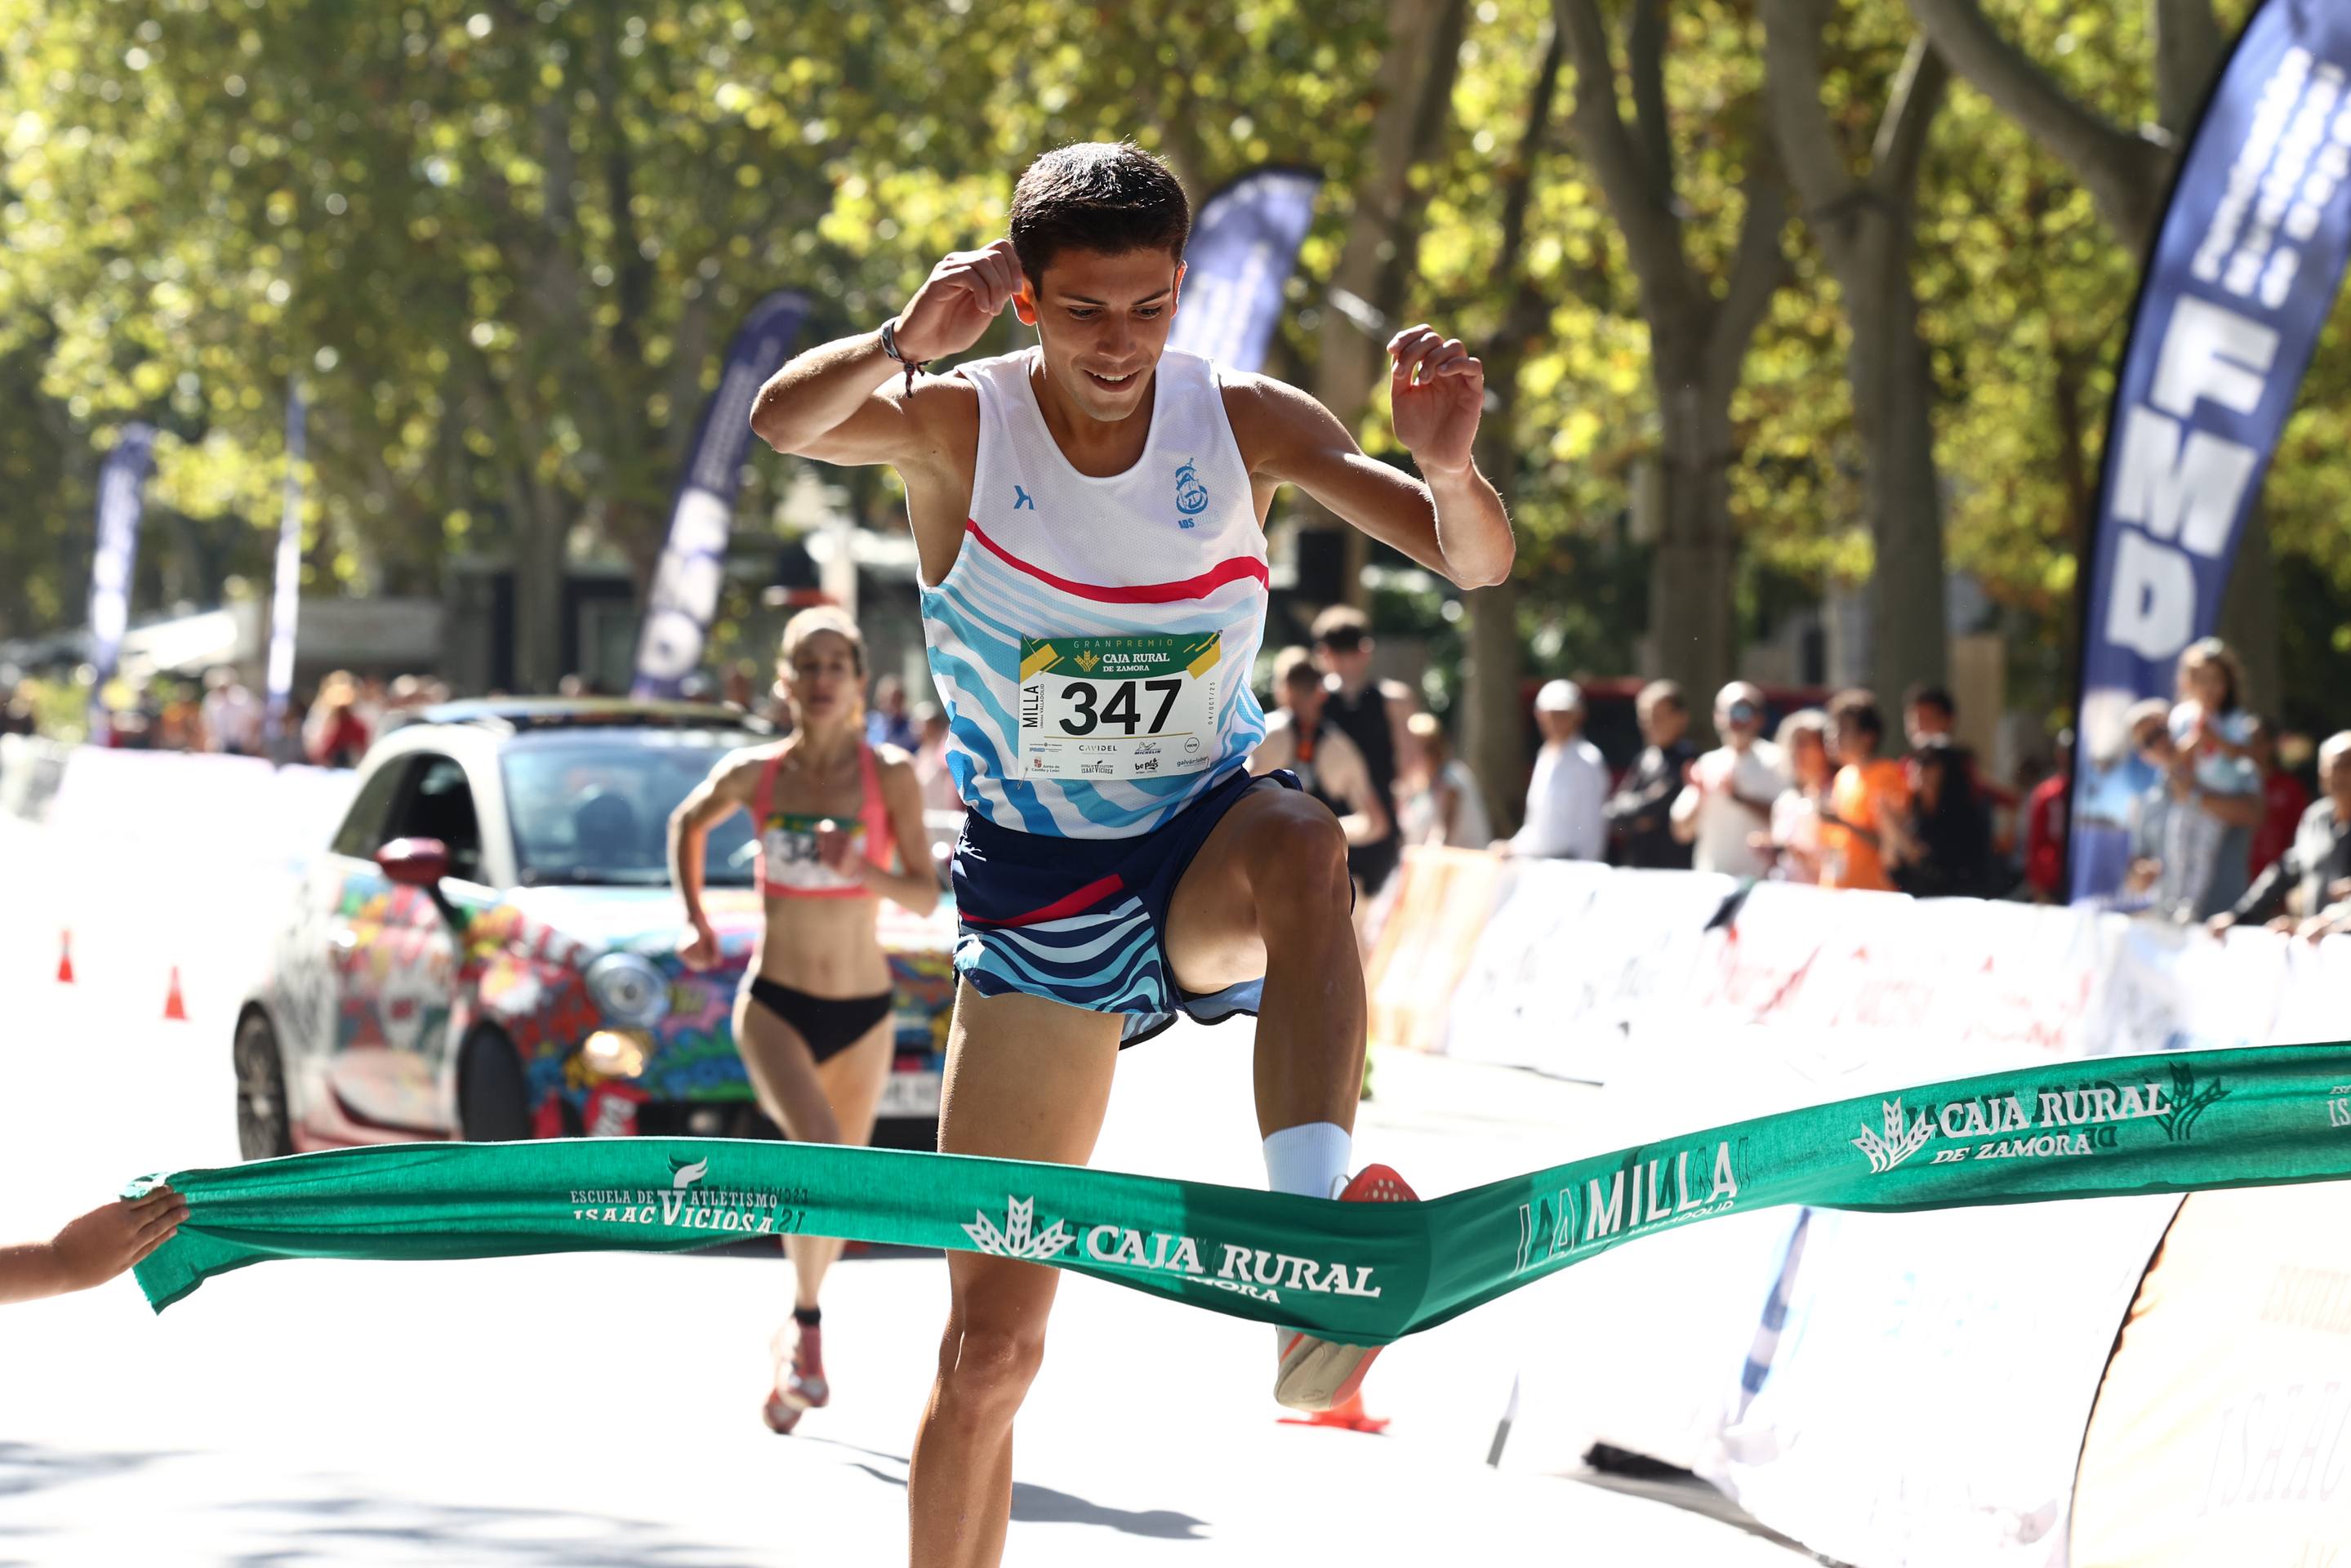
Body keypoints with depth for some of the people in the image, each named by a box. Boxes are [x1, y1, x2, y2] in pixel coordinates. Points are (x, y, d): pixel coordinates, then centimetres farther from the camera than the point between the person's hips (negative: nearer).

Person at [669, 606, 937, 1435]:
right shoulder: (753, 775, -2)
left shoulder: (890, 775, -6)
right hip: (774, 1002, -1)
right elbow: (687, 824, 18)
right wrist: (695, 919, 10)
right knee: (819, 1151, -28)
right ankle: (808, 1325, -13)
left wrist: (861, 870, -25)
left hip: (863, 1012, 1)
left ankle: (791, 1359, 34)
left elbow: (926, 895, -7)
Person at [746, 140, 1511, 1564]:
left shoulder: (1245, 423, -8)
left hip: (1203, 856, 0)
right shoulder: (960, 424, -11)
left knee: (1303, 845, -39)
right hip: (1038, 890, 0)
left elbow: (1478, 562, -13)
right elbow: (785, 422, -31)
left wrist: (1448, 465, -36)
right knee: (991, 1348, -1)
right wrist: (900, 344, -51)